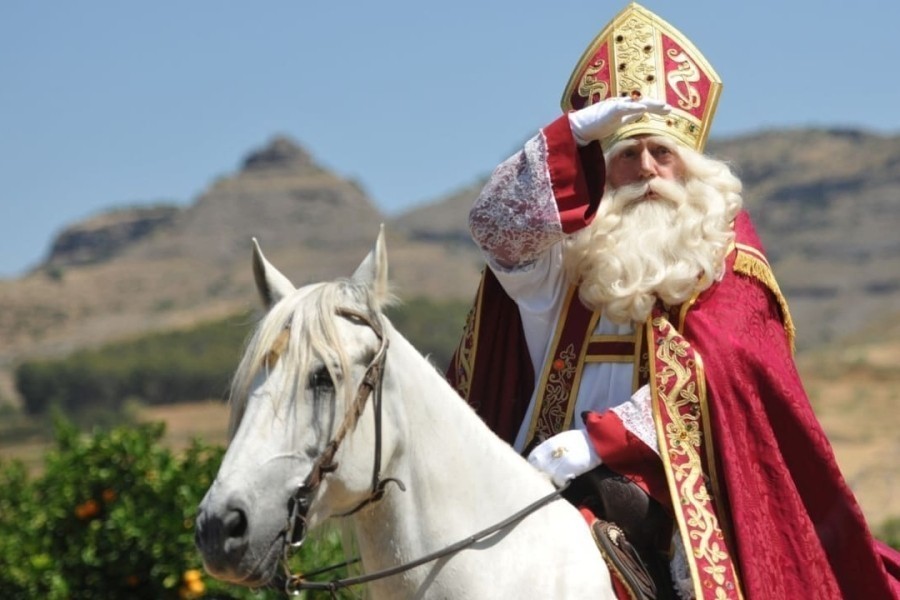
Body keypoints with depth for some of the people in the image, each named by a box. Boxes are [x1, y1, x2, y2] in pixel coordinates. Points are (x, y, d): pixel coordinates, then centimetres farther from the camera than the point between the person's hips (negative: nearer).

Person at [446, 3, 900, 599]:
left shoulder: (725, 254, 5)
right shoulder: (570, 251, 11)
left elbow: (707, 379, -7)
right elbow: (496, 222, -6)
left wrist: (598, 439, -17)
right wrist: (577, 131, -10)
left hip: (676, 477, -2)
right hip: (554, 472, 2)